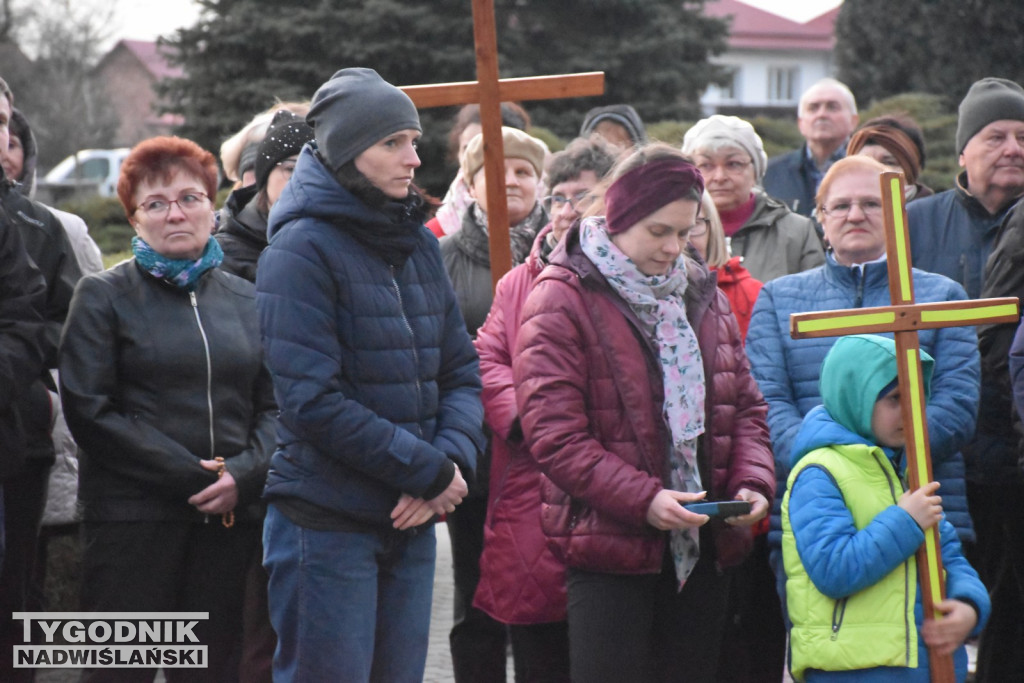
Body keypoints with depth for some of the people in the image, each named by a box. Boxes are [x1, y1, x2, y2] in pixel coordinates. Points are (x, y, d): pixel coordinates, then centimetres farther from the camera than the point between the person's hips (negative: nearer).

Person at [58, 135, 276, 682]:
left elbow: (273, 405, 12)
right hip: (131, 518, -4)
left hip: (228, 514, 4)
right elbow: (88, 410, -6)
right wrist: (189, 474, -12)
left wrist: (244, 473, -8)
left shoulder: (244, 299, 15)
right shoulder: (104, 296, 3)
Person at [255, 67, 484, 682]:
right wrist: (432, 471, -16)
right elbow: (314, 401, -19)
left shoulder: (419, 243, 11)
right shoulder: (303, 249, -12)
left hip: (413, 520, 7)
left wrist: (455, 459, -10)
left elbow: (462, 372, 10)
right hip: (327, 523, -7)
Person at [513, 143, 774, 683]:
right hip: (608, 545, -6)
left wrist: (752, 481, -4)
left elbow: (744, 405, 16)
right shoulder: (562, 301, -7)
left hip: (702, 546, 6)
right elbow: (553, 433, -14)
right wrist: (642, 500, -22)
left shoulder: (702, 294, 14)